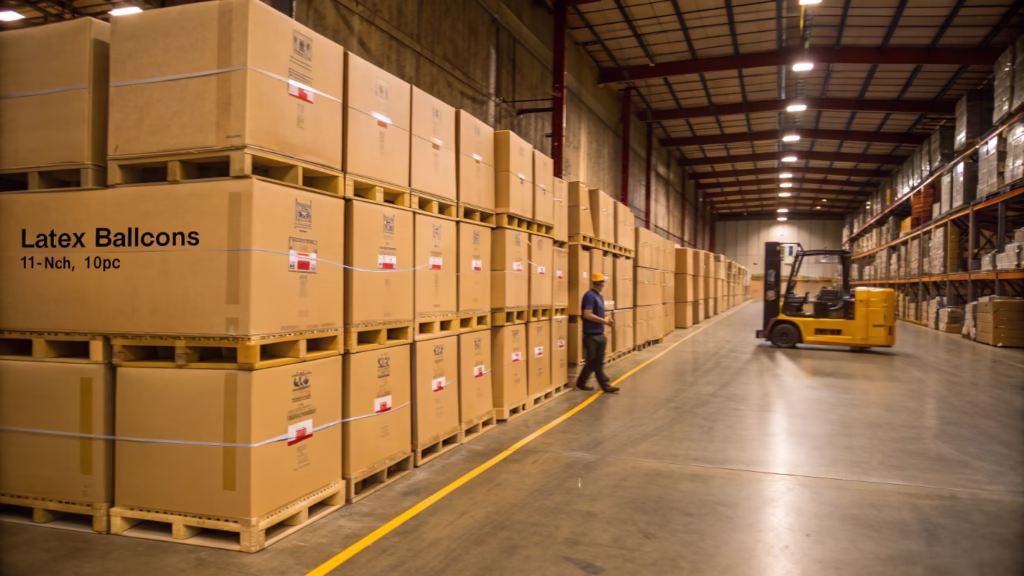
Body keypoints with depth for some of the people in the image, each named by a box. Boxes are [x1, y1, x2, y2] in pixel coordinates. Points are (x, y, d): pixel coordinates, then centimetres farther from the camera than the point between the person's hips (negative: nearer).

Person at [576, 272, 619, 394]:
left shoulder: (599, 296, 15)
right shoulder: (589, 296, -14)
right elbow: (587, 314, -23)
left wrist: (605, 321, 4)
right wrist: (604, 321, -17)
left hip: (599, 334, 9)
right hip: (591, 335, -9)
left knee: (598, 363, 10)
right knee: (593, 362, 0)